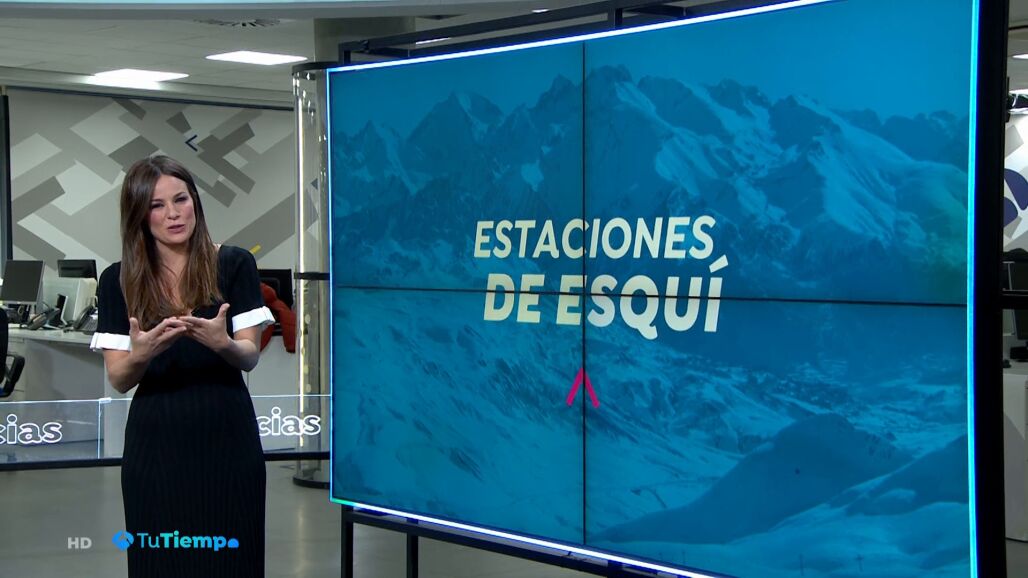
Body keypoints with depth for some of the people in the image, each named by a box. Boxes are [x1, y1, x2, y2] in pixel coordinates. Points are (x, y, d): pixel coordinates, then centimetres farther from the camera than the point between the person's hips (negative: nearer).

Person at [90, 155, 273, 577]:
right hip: (155, 447, 1)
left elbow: (250, 356, -5)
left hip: (227, 442, -1)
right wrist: (141, 353, -25)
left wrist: (222, 343, -28)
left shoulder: (233, 265, -2)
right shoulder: (118, 281, 1)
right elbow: (118, 379, -2)